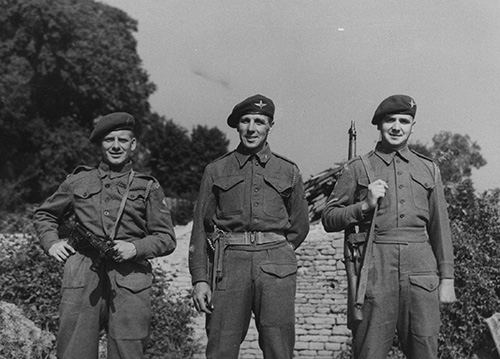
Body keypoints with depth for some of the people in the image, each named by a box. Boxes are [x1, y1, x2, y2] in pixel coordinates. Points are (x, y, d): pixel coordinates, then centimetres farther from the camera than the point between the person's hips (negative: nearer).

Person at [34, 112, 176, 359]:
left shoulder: (148, 187, 12)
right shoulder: (78, 181, 16)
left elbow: (166, 238, 10)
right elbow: (44, 215, 27)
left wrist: (136, 248, -7)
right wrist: (51, 242, 10)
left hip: (130, 281, 0)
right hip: (82, 277, 1)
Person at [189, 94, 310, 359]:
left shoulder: (288, 172, 12)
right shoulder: (216, 171, 10)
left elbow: (299, 226, 19)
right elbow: (201, 228, 7)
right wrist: (199, 279, 0)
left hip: (276, 269, 1)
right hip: (228, 266, 0)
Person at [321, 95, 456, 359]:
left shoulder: (428, 169, 15)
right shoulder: (358, 168, 8)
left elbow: (440, 228, 14)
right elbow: (328, 219, 7)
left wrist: (447, 278, 9)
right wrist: (365, 205, -9)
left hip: (421, 270, 2)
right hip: (375, 269, -2)